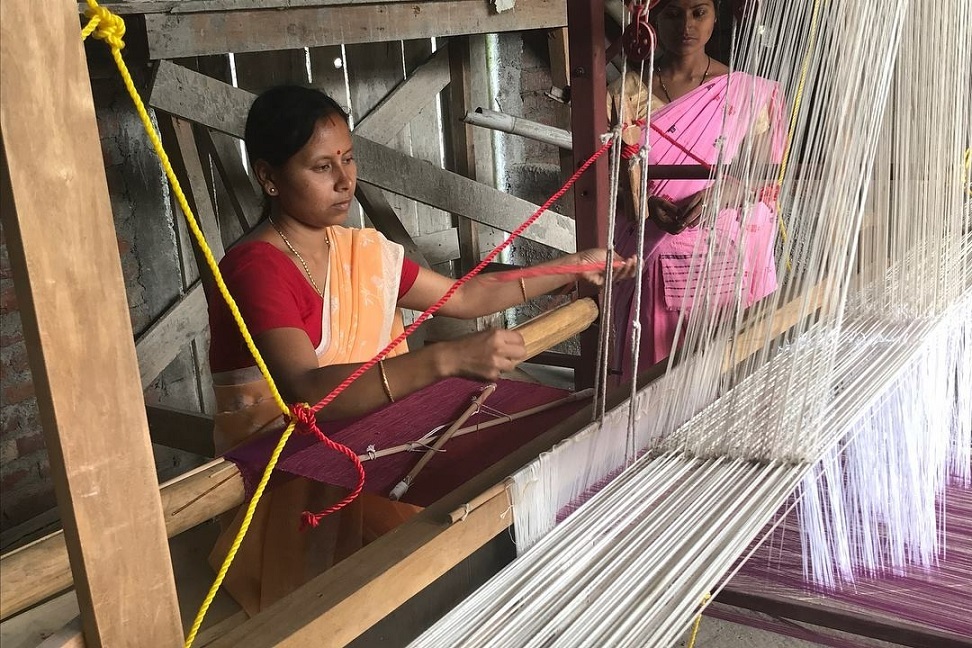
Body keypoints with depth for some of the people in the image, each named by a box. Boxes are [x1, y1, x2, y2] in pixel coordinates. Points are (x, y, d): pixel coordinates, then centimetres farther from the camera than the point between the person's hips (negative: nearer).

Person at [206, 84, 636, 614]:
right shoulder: (254, 268, -19)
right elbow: (306, 391, -33)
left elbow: (464, 297, 16)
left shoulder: (362, 252, 6)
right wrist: (446, 360, -42)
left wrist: (573, 268, 14)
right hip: (287, 484, -7)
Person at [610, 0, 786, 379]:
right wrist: (642, 204, -18)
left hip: (724, 259, 0)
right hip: (649, 259, 1)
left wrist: (719, 194, -17)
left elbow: (767, 177, 2)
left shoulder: (749, 92, 3)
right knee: (650, 375, 5)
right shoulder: (629, 92, 4)